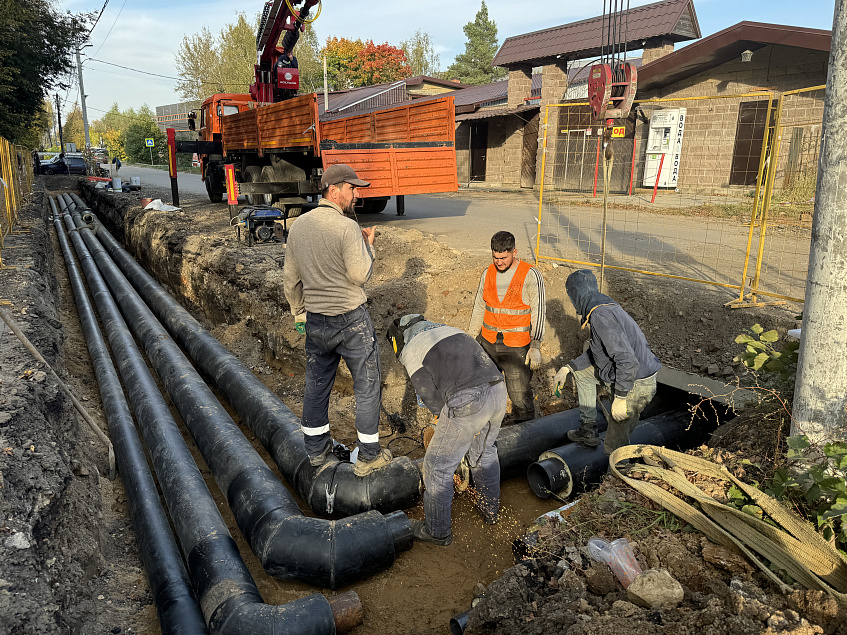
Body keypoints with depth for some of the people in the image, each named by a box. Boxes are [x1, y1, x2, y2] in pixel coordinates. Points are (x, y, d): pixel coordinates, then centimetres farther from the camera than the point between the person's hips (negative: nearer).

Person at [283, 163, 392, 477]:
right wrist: (368, 244, -2)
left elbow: (290, 278, 10)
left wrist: (298, 312, 21)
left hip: (315, 321, 7)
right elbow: (360, 274, -19)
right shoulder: (347, 227, -19)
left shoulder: (298, 225, 4)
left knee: (316, 385, 19)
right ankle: (368, 456, 18)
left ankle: (316, 449, 34)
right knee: (367, 387, 8)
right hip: (351, 321, -6)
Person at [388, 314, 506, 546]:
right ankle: (490, 509, 48)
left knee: (438, 466, 11)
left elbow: (431, 397, 4)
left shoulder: (410, 353, 8)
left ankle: (437, 531, 26)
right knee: (485, 451, 31)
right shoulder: (449, 330, 28)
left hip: (468, 402, -7)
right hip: (498, 390, 8)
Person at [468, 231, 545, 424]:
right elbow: (479, 307, 15)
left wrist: (535, 347, -15)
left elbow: (538, 313, -9)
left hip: (517, 347, -5)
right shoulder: (488, 273, 5)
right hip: (488, 343, 5)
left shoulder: (531, 276, -10)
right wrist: (471, 337, 15)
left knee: (520, 396, -4)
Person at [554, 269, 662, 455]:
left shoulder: (601, 316, -24)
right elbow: (595, 352, 19)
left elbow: (628, 360, -30)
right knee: (580, 370, 25)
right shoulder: (604, 308, 8)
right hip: (625, 375, 10)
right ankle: (588, 431, 30)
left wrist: (620, 397, -22)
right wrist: (566, 368, 17)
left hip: (635, 385, -10)